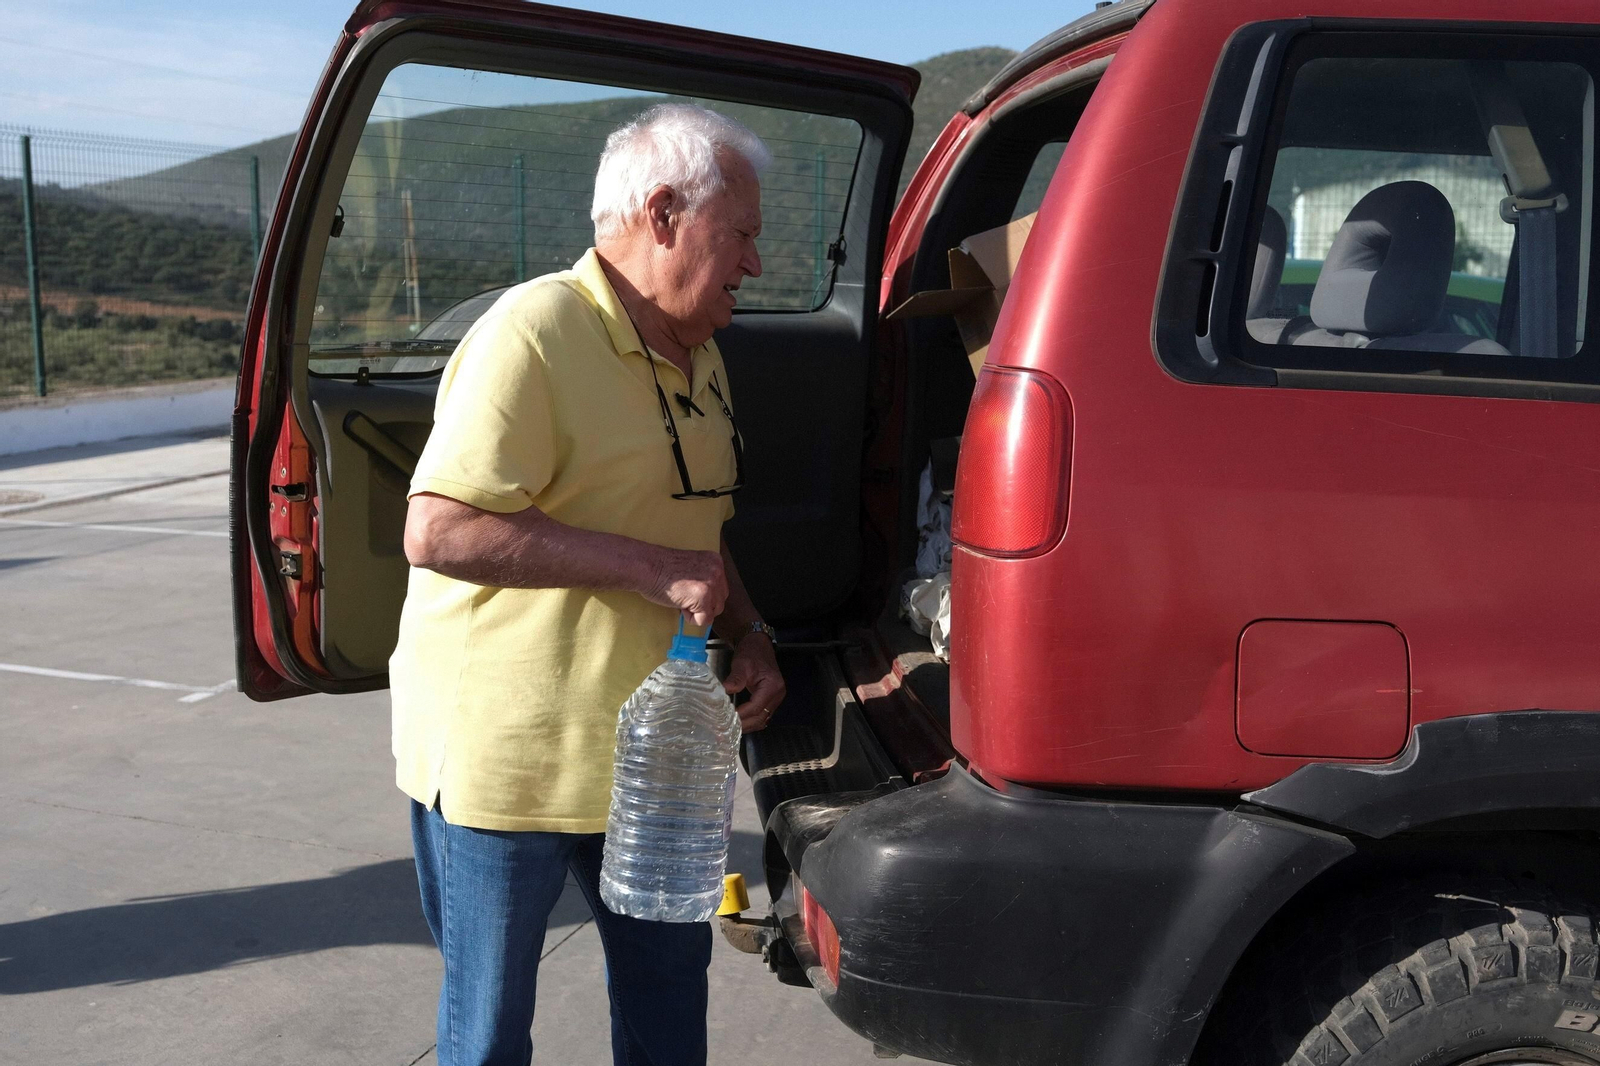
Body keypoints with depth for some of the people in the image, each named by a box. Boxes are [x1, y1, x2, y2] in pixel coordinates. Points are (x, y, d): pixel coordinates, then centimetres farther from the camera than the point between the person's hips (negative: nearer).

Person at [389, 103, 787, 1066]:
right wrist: (646, 565, -26)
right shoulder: (536, 331, -18)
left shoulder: (698, 356, 10)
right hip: (507, 757, -8)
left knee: (668, 982, 20)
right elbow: (439, 532, -25)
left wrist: (751, 635, 4)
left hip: (650, 746, 8)